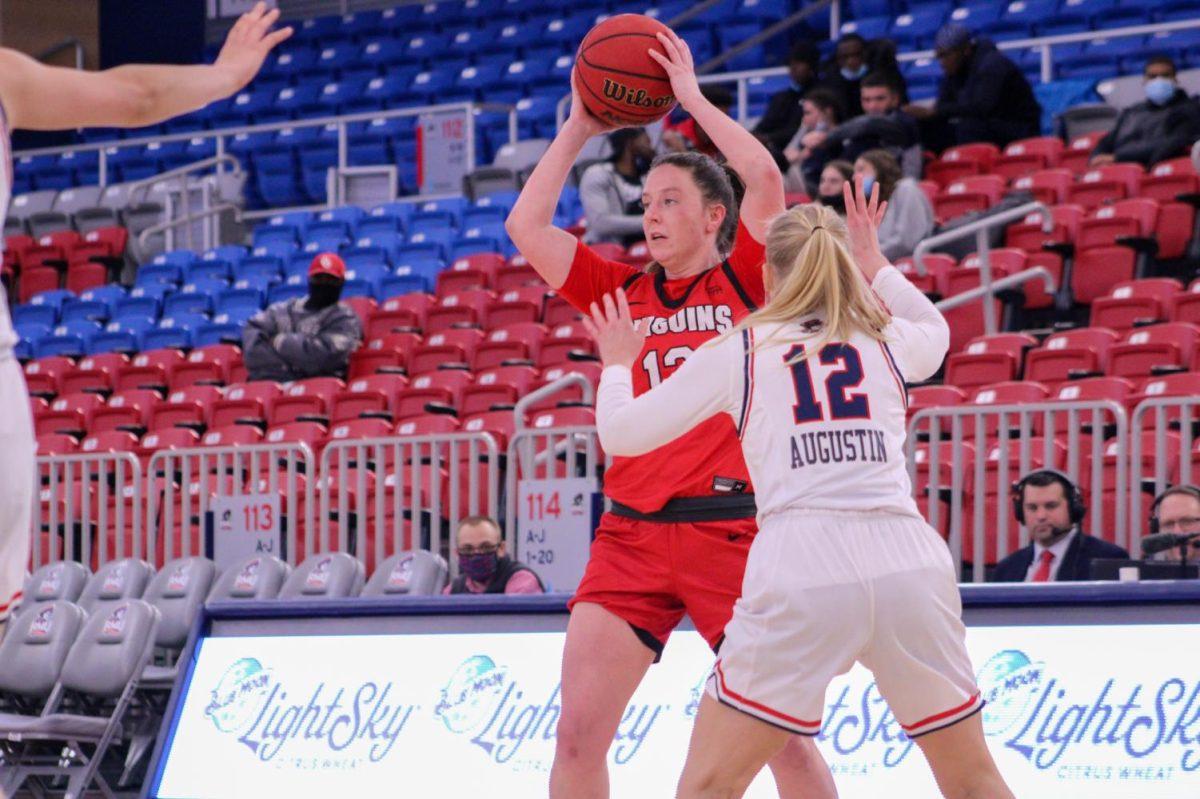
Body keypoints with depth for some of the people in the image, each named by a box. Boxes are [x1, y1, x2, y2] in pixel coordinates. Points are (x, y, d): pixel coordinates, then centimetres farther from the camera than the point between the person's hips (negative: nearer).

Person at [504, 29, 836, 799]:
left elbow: (766, 179, -11)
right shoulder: (623, 293, 13)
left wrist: (692, 97, -2)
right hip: (633, 532, 4)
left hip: (731, 527, -3)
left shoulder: (743, 281, 4)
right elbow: (526, 227, 7)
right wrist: (579, 130, 9)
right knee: (578, 732, -4)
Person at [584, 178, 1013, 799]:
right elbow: (936, 330, 45)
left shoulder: (738, 351, 11)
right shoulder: (886, 339, 20)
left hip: (798, 567, -3)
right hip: (908, 562, 3)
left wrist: (617, 364, 37)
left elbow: (621, 432, 17)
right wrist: (873, 263, 55)